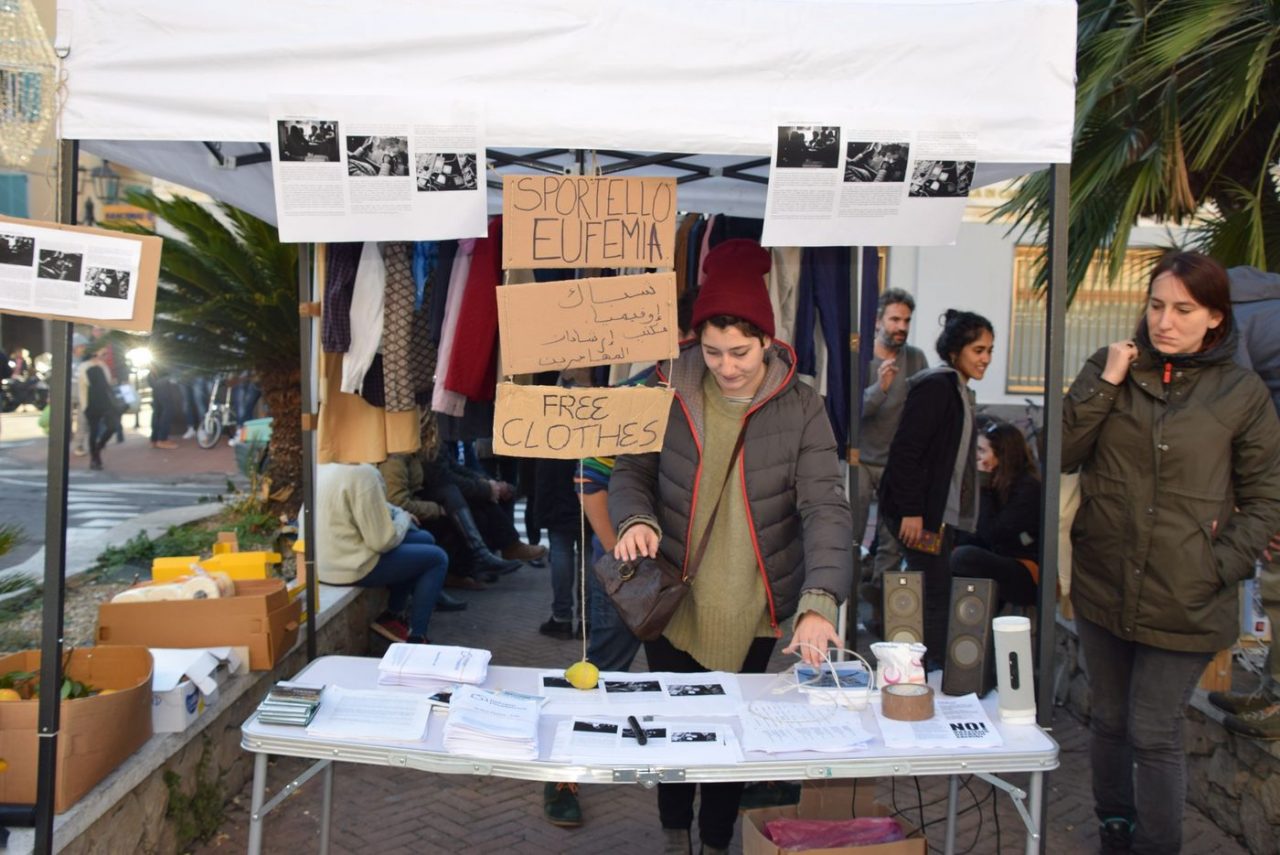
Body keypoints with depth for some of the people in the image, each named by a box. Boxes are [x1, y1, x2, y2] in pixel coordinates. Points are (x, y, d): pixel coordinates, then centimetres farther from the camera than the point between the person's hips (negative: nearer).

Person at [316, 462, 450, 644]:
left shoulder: (323, 468, 3)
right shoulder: (363, 474, -25)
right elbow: (382, 541, -22)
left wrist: (396, 512, 7)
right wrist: (403, 519, -3)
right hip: (352, 566, -9)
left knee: (424, 539, 20)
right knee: (437, 558, 5)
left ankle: (392, 615, 22)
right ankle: (415, 638, 7)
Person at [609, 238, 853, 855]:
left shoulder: (801, 410, -12)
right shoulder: (671, 395, -8)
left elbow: (826, 508, -19)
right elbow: (631, 471, 2)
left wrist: (819, 603, -33)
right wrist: (635, 519, -21)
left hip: (754, 607, -1)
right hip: (675, 599, 1)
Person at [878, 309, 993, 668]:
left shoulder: (957, 390, 17)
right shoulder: (936, 386, -14)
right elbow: (904, 450, -21)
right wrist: (910, 511, -23)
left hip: (941, 513, 10)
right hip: (920, 513, -10)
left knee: (935, 594, 13)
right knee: (936, 594, -6)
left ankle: (928, 672, 22)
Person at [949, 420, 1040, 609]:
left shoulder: (1028, 488, -14)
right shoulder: (998, 483, 8)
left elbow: (993, 535, -20)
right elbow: (984, 538, 10)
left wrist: (984, 486, -14)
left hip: (1029, 576, -8)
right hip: (1002, 565, 8)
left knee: (964, 556, -29)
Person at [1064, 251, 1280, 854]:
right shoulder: (1112, 368, 1)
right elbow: (1061, 453, -7)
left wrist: (1223, 567, -9)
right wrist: (1105, 382, -14)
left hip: (1184, 602, -3)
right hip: (1102, 588, 3)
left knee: (1155, 737, 3)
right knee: (1110, 721, 18)